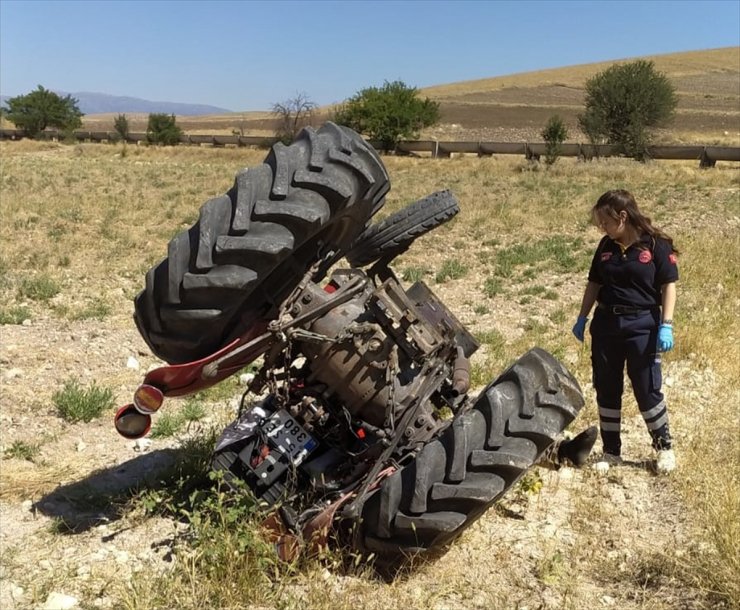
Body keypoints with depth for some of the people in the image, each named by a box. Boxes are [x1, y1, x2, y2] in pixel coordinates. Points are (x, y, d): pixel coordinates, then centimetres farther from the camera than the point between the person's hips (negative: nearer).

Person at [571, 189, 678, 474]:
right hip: (606, 323, 5)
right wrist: (582, 317, 11)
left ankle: (665, 447, 23)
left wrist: (666, 325, -15)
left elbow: (668, 285, -8)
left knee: (647, 389, 2)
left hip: (642, 325, -5)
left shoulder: (656, 245, -8)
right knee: (606, 390, 8)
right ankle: (611, 451, 21)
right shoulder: (606, 246, 5)